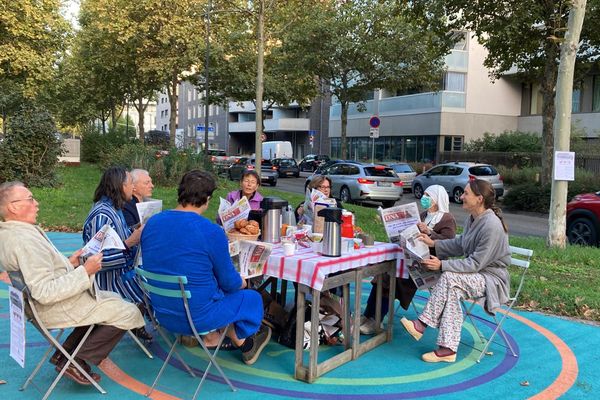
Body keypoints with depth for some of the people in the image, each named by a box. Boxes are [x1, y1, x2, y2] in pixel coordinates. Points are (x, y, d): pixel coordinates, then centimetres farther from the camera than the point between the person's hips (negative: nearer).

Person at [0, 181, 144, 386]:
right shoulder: (25, 240, -28)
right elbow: (44, 292, -32)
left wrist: (68, 262, 5)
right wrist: (84, 272, -26)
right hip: (57, 308, -11)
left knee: (113, 299, 25)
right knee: (128, 312, -8)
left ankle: (64, 353, 21)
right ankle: (76, 362, 1)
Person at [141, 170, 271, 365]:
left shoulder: (152, 223, -4)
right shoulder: (212, 231, -22)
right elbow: (229, 283, -11)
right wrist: (242, 283, 12)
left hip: (161, 314, 6)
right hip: (197, 317, -6)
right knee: (252, 298, 18)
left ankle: (211, 336, 32)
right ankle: (242, 342, 40)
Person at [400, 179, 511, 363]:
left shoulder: (492, 226, -25)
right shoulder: (472, 218, 5)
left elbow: (476, 263, -24)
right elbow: (460, 244, 17)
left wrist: (442, 265, -27)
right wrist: (433, 243, 6)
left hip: (492, 278, -8)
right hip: (477, 274, 8)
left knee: (449, 278, -29)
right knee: (451, 291, -21)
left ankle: (422, 324, -22)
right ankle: (448, 349, -23)